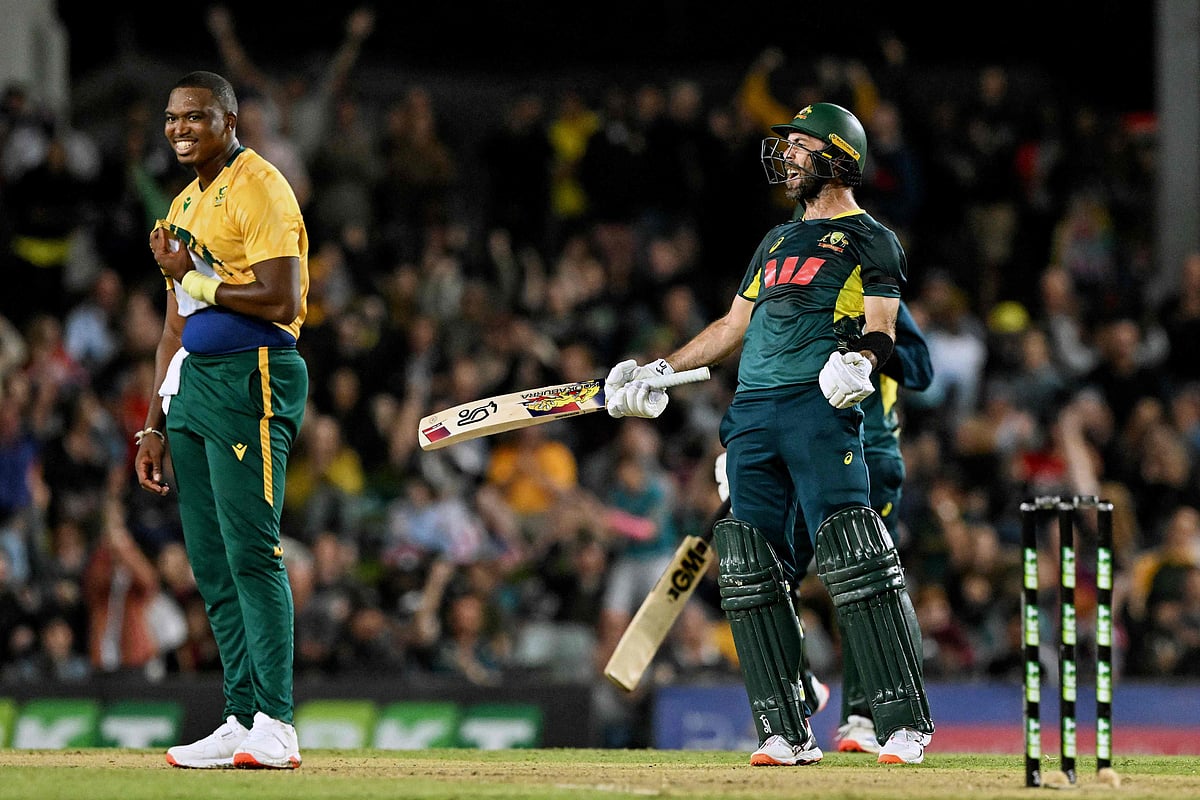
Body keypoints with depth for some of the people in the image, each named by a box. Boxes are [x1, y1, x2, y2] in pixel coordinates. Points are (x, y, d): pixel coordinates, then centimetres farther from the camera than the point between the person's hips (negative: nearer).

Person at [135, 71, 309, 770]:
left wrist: (194, 276, -11)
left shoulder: (259, 189, -7)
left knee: (251, 550, -14)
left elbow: (281, 302, -18)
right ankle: (242, 721, 9)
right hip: (193, 383, 9)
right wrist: (155, 425, 19)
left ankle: (276, 725, -16)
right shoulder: (185, 207, 21)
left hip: (252, 377, -9)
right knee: (212, 562, 7)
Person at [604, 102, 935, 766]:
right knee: (751, 573, -1)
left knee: (853, 562, -17)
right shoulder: (777, 241, 28)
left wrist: (859, 360, -25)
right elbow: (733, 328, 32)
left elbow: (881, 331, -4)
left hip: (821, 409, -7)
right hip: (752, 412, 7)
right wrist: (657, 371, 27)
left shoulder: (871, 239, 7)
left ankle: (904, 721, -17)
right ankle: (785, 732, 2)